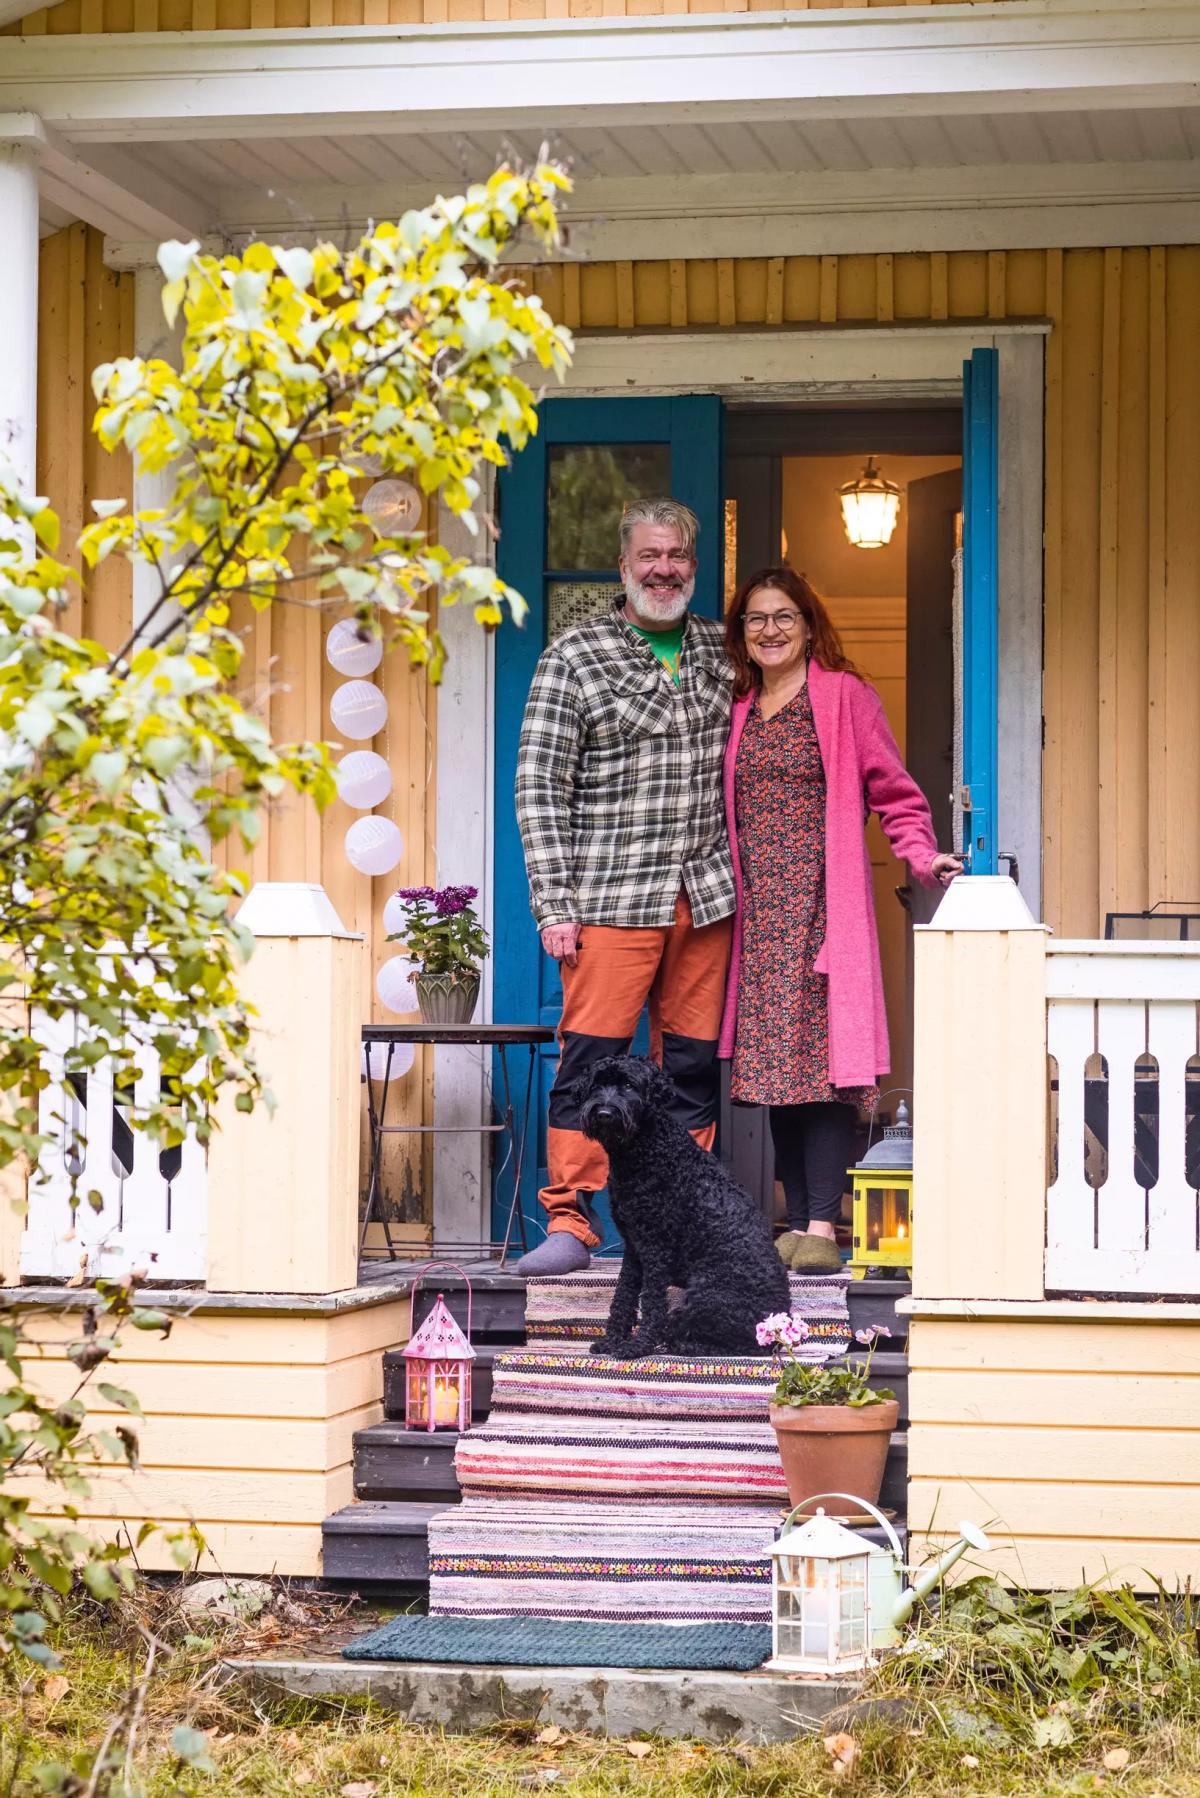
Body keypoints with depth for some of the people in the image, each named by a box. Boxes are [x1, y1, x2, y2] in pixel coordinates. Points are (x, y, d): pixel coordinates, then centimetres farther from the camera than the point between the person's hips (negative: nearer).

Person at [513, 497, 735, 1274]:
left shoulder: (722, 649, 12)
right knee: (590, 1058, -8)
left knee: (693, 1065, 5)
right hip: (612, 899, -4)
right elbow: (540, 787, -3)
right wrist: (554, 905, -9)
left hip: (707, 896, 4)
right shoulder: (575, 657, 0)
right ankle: (570, 1224, -3)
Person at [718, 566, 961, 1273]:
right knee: (775, 1063, 2)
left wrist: (923, 856, -13)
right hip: (758, 911, 5)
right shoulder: (738, 709, 19)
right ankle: (796, 1224, 5)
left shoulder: (844, 696, 3)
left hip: (820, 907, -5)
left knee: (819, 1057, -12)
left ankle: (823, 1228, -13)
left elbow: (894, 793, 1)